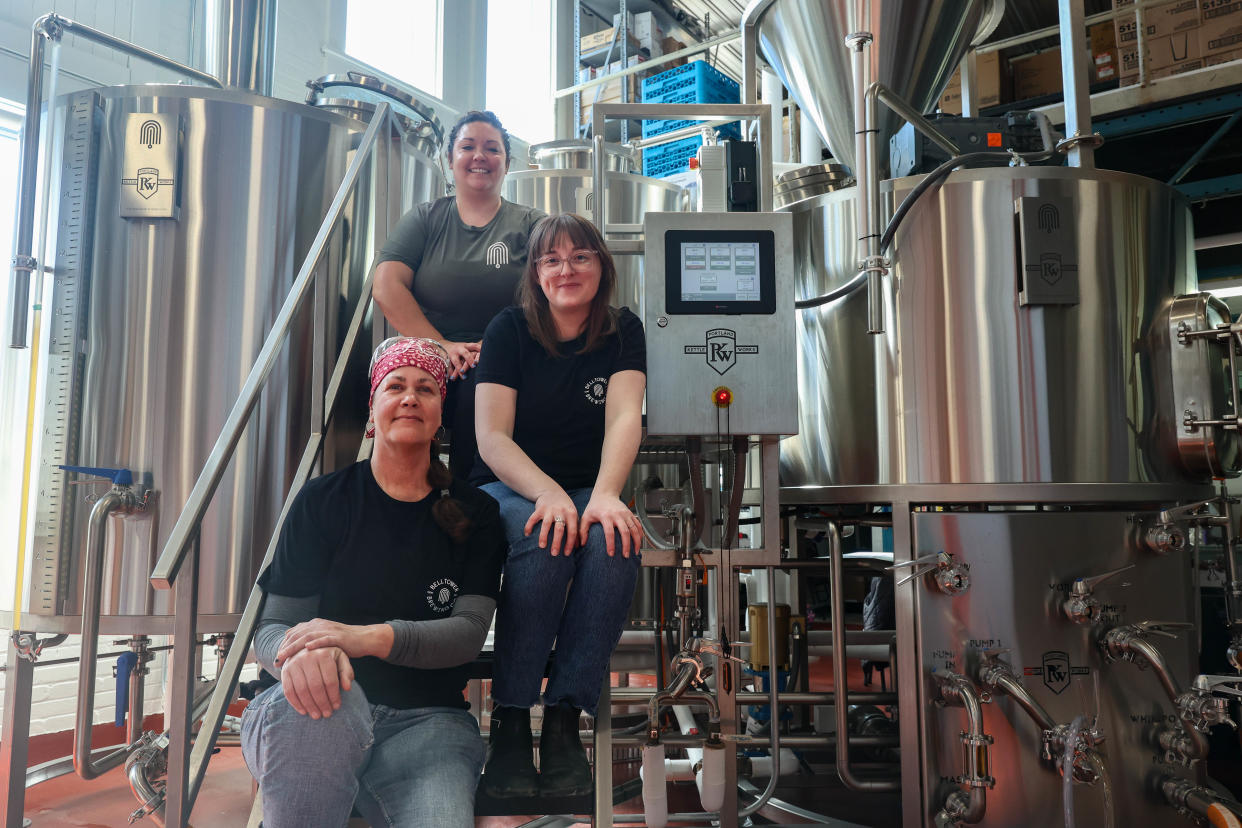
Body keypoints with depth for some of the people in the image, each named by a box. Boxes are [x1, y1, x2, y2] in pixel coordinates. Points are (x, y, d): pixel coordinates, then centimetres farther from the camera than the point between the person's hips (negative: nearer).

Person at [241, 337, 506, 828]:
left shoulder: (473, 514, 7)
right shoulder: (323, 501, 5)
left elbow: (469, 630, -4)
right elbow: (271, 628, 2)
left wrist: (368, 638, -24)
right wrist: (296, 653, -25)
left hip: (426, 721, 0)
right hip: (332, 712, 1)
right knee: (324, 702, -37)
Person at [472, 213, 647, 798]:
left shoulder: (622, 332, 4)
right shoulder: (509, 329, -1)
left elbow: (624, 418, -12)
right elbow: (491, 437, -10)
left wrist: (604, 495, -33)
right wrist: (547, 493, -30)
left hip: (588, 490, 2)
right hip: (507, 488, -2)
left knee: (614, 541, -33)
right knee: (544, 538, -36)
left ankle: (564, 717, -24)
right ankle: (509, 720, -24)